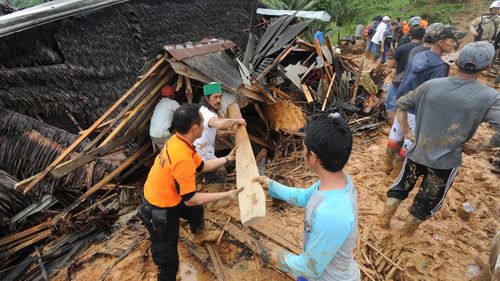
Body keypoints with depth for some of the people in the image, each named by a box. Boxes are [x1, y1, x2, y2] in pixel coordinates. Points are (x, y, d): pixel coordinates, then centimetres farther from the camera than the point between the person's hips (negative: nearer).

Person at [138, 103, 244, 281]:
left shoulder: (177, 140, -9)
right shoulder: (183, 158, -38)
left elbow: (201, 166, 7)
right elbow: (191, 199, -29)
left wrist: (227, 159, 7)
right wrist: (226, 195, -22)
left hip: (166, 196, 10)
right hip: (160, 211, -10)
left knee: (196, 211, 34)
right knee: (168, 261, 3)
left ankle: (197, 228, 68)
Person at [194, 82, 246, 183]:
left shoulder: (210, 111, 13)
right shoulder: (204, 111, -21)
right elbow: (220, 124, -42)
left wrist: (224, 133, 6)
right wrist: (237, 121, -28)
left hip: (205, 151, 10)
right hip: (201, 152, -10)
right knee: (220, 174, -16)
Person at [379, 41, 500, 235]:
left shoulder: (431, 85, -7)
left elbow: (400, 105, -1)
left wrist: (407, 132, 6)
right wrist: (479, 147, -7)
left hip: (417, 152, 2)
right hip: (446, 162, -2)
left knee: (400, 186, 24)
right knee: (427, 202, 19)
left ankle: (384, 220, 37)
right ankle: (405, 233, 37)